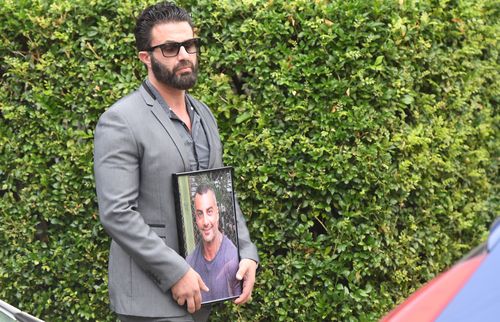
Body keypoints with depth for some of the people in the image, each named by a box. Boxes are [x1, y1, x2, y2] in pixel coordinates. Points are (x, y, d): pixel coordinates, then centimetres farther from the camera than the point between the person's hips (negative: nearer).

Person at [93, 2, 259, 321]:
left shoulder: (204, 114, 13)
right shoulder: (120, 122, -12)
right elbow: (116, 213, -18)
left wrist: (247, 254, 4)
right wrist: (176, 272, -19)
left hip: (199, 290, 7)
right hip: (152, 296, -7)